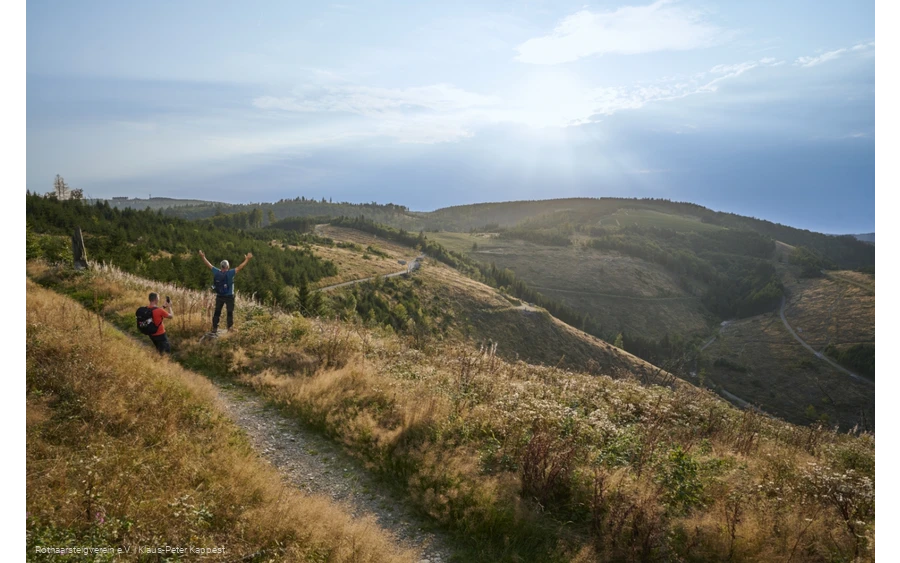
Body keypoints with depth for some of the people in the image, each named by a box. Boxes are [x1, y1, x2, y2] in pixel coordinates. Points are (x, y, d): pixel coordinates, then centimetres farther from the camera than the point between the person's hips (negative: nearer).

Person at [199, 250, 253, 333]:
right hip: (229, 296, -3)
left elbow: (209, 265, 8)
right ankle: (230, 328, 4)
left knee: (217, 312, 13)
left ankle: (215, 328, 14)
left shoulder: (217, 272, -4)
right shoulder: (230, 273, -15)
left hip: (219, 296, 4)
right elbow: (239, 267, -18)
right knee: (230, 313, 5)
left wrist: (203, 257, 20)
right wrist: (247, 259, -14)